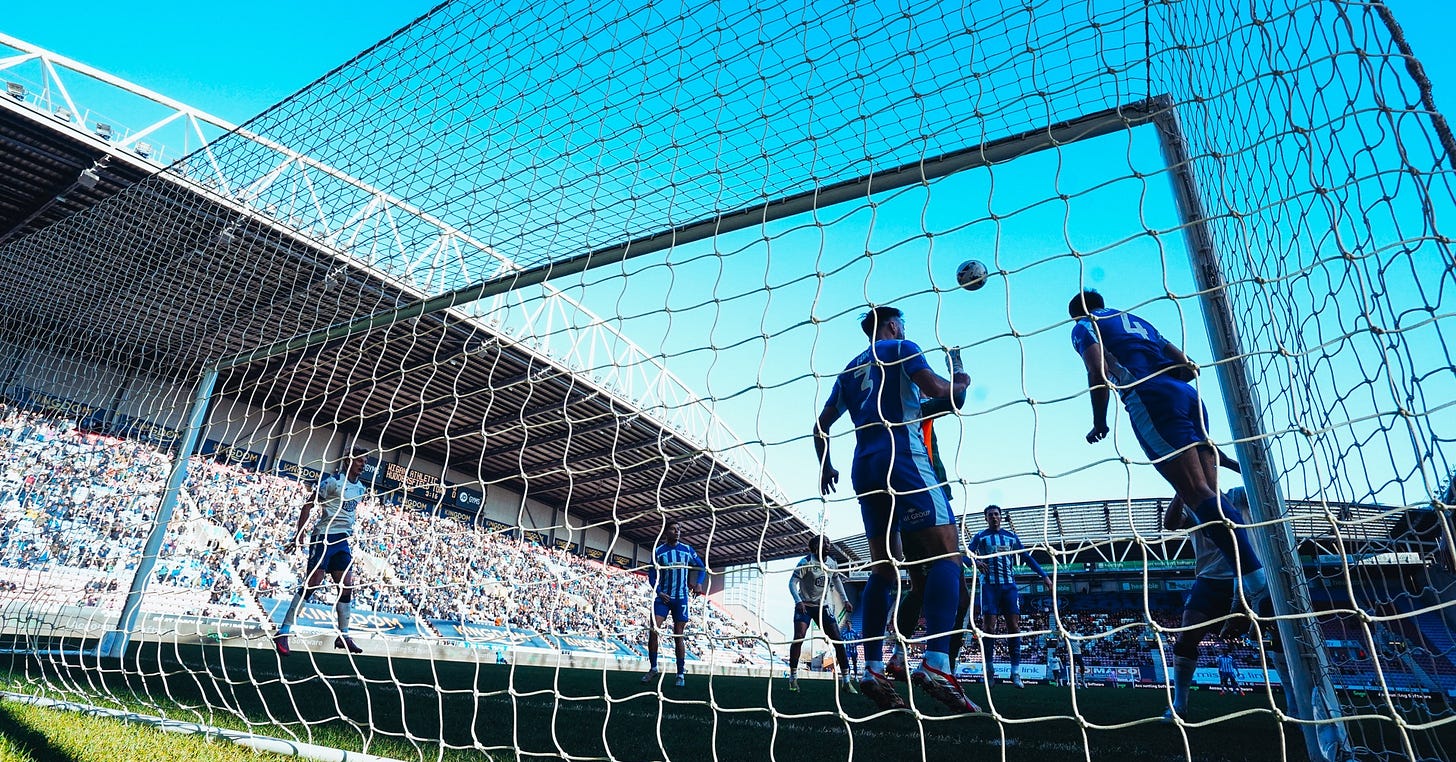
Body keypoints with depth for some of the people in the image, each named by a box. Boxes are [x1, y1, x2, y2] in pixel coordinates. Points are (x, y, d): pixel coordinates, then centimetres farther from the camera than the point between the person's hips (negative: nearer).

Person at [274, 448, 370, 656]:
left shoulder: (361, 489, 13)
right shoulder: (332, 481, -8)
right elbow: (308, 506, -8)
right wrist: (298, 534, -12)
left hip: (343, 541, 7)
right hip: (324, 537, -7)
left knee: (347, 587, 5)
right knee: (312, 583, -11)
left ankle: (343, 636, 13)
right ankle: (283, 632, -1)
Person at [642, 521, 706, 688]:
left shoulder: (688, 550, 3)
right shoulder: (658, 551, 0)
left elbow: (702, 567, 10)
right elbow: (651, 574, 3)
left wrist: (699, 583, -8)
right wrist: (659, 592, -12)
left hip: (681, 598, 0)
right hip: (663, 597, 0)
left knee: (678, 636, 3)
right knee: (653, 631, -12)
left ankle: (681, 673, 13)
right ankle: (653, 668, 5)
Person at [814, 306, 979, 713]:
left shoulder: (850, 369, 25)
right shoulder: (900, 347, 7)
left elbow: (822, 424, 25)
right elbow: (936, 388, -8)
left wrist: (825, 466, 35)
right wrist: (959, 382, 13)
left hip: (865, 469, 7)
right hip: (904, 458, -7)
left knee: (882, 569, 8)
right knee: (946, 555, -12)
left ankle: (872, 670, 2)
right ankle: (936, 663, -27)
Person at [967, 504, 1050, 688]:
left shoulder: (1011, 536, 15)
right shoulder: (980, 536, 7)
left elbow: (1027, 557, 16)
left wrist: (1043, 575, 8)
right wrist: (976, 562, -25)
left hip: (1009, 585, 2)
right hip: (989, 585, -2)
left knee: (1013, 625, -6)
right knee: (987, 624, -8)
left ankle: (1016, 671, -2)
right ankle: (988, 668, 4)